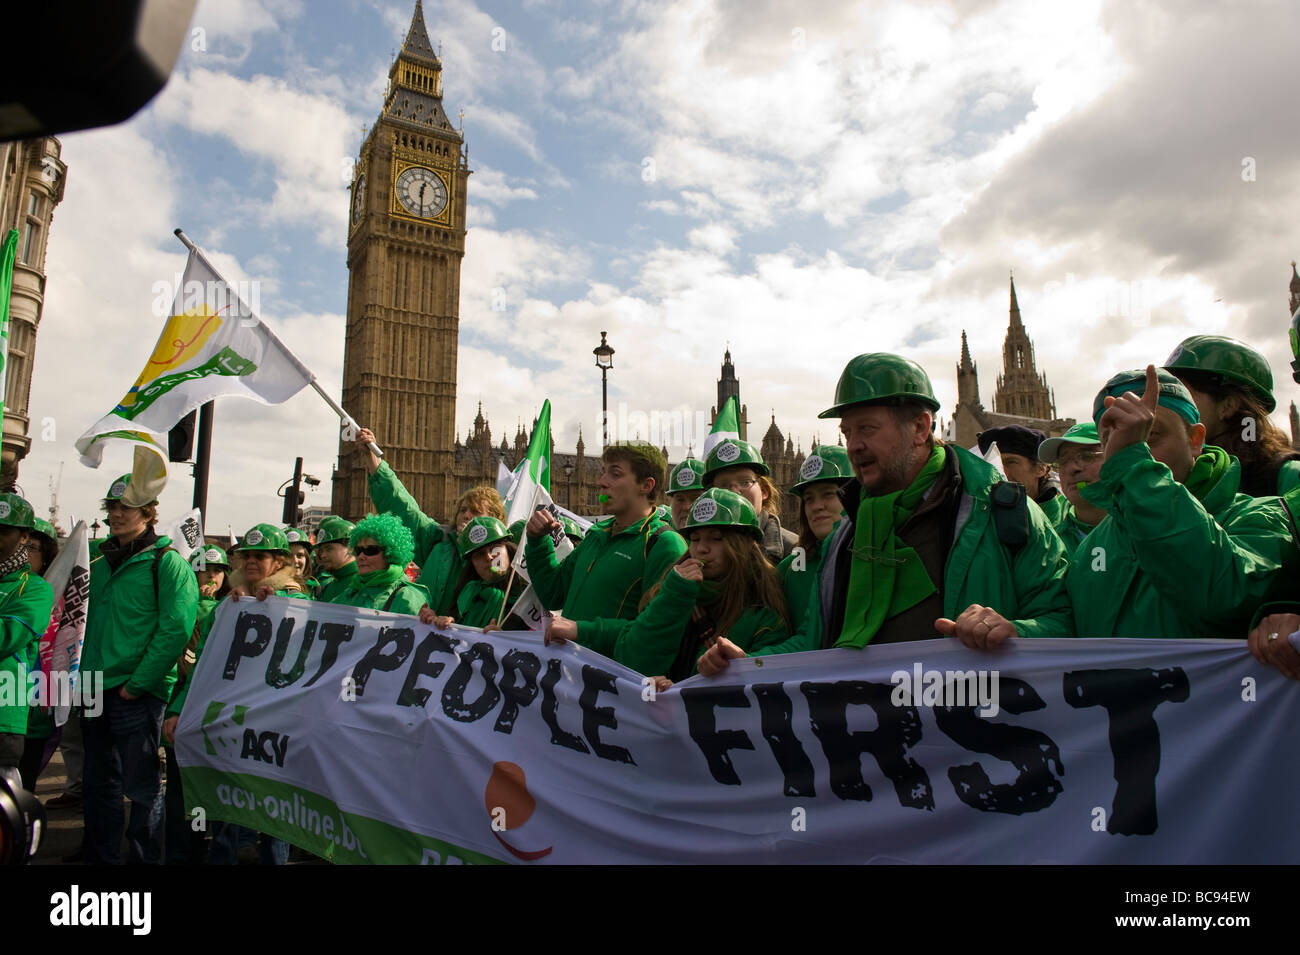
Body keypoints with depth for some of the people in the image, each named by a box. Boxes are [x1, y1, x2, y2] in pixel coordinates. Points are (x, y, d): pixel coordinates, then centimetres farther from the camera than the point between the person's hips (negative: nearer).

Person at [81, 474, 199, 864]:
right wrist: (83, 673, 10)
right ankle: (100, 856, 31)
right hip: (95, 688, 7)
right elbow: (90, 621, 21)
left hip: (138, 694, -6)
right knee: (99, 783, 17)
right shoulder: (99, 556, 10)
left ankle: (144, 858, 17)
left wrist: (137, 683, -16)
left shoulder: (167, 561, -10)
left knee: (141, 786, 3)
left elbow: (175, 629, -16)